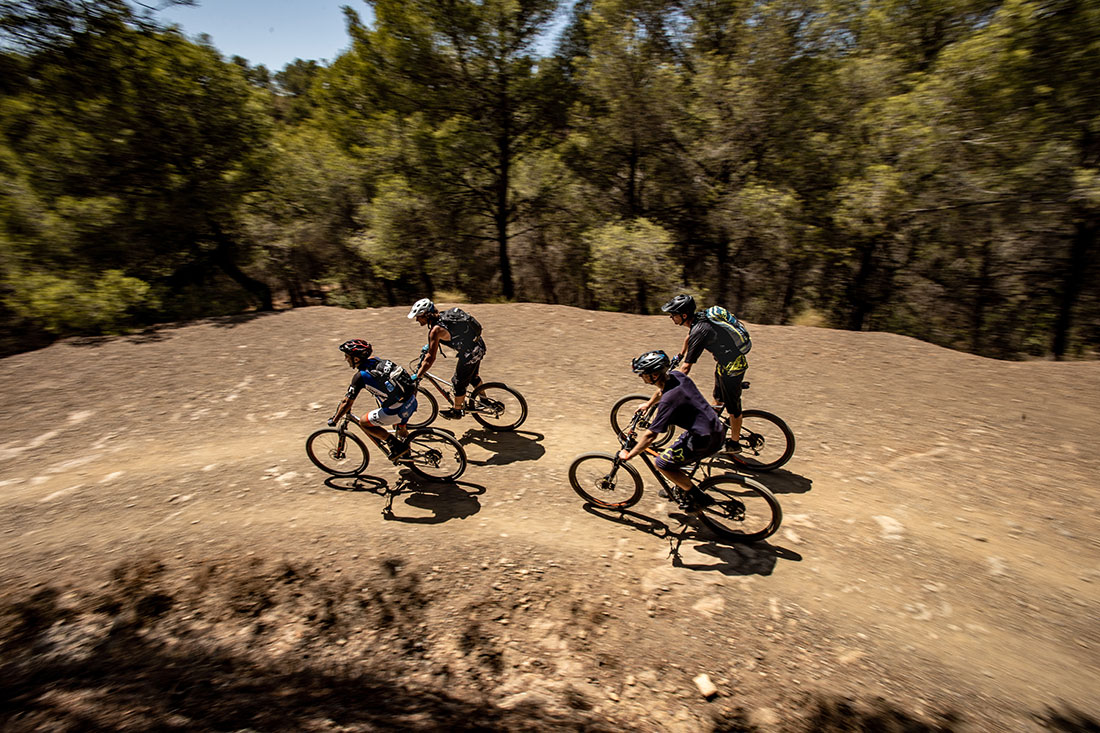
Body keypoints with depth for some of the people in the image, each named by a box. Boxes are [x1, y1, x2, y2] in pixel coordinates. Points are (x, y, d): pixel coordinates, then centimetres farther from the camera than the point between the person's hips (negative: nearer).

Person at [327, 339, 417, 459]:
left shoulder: (360, 377, -12)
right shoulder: (376, 360, 9)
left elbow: (348, 403, -6)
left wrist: (334, 420, 10)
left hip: (397, 411, -7)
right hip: (412, 402, 8)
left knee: (363, 423, 12)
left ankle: (397, 446, 11)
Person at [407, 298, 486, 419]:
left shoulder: (436, 330, -23)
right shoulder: (441, 316, 3)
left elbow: (430, 359, -24)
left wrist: (416, 377, -17)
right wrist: (429, 346, 37)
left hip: (470, 353, -9)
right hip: (478, 346, 9)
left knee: (459, 382, 9)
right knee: (472, 376, 29)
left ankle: (456, 411, 28)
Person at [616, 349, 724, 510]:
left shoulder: (668, 400, -26)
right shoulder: (676, 375, -1)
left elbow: (650, 435, -20)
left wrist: (628, 455, -8)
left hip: (706, 441, -9)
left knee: (661, 463, 1)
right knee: (675, 454, 27)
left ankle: (698, 498, 10)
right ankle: (683, 487, 41)